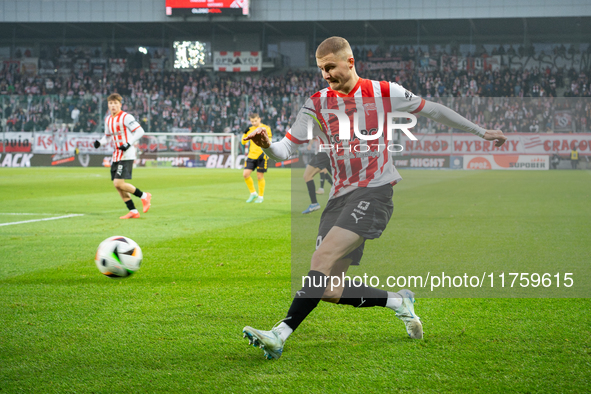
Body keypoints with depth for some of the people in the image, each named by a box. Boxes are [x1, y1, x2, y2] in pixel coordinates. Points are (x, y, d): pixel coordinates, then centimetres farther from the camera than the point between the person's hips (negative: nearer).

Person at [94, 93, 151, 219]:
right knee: (117, 185, 5)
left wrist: (129, 144, -22)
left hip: (127, 155, -8)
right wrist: (100, 142, 6)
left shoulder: (126, 117, -11)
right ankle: (133, 211, 11)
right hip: (116, 155, 8)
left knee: (119, 183, -17)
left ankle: (144, 196, 1)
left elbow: (140, 131, -14)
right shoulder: (108, 120, 13)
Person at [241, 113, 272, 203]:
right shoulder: (250, 129, 11)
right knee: (245, 174, -5)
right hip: (251, 155, 4)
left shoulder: (266, 128, -3)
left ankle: (261, 196, 13)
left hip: (261, 156, -4)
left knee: (260, 176, -2)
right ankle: (253, 193, 12)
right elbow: (243, 142, 10)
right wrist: (245, 133, -4)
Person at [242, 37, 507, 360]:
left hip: (375, 191, -5)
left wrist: (482, 132, 21)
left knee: (323, 257, -26)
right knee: (331, 291, -6)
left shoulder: (382, 92, 3)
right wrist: (266, 145, -21)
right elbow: (284, 150, 4)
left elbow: (432, 111, 15)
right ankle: (398, 302, 18)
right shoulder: (316, 105, 8)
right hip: (340, 197, 5)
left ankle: (280, 334, -33)